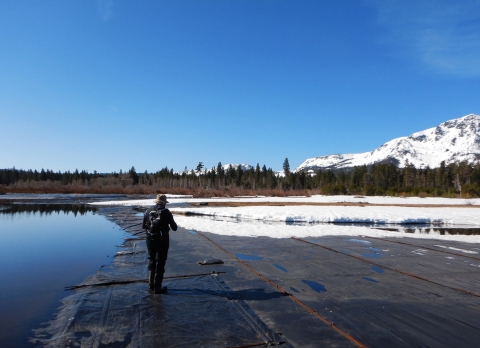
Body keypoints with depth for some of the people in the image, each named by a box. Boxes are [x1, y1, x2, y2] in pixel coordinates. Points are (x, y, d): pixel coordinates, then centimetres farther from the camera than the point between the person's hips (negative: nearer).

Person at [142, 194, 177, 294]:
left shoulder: (148, 211, 0)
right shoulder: (166, 212, -11)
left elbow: (143, 226, 9)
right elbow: (174, 227, -7)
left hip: (150, 239, 4)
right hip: (162, 240, -4)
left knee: (151, 261, 22)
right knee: (160, 263, 6)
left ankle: (151, 284, 30)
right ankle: (157, 287, 10)